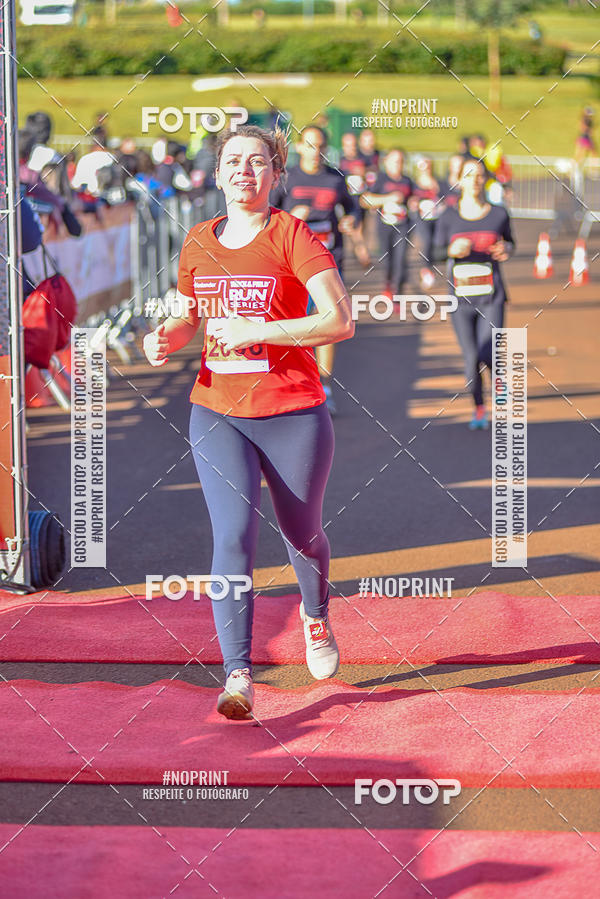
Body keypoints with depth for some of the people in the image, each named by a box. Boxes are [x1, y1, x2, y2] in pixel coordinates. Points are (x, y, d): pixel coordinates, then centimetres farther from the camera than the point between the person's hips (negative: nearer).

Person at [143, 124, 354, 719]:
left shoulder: (293, 236, -8)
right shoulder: (198, 242, 8)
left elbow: (341, 321, -17)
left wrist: (256, 330, -22)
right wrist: (165, 340, -1)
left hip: (293, 414, -2)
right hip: (217, 413, 2)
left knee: (302, 535, 15)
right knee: (233, 536, -14)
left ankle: (315, 615, 48)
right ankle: (237, 676, -16)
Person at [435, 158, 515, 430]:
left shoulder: (499, 214, 2)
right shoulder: (448, 217, 0)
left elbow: (509, 242, 19)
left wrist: (506, 249, -5)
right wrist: (453, 250, -18)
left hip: (491, 298, -1)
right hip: (461, 299, 1)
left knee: (487, 355, -16)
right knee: (471, 360, 3)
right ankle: (479, 410, 25)